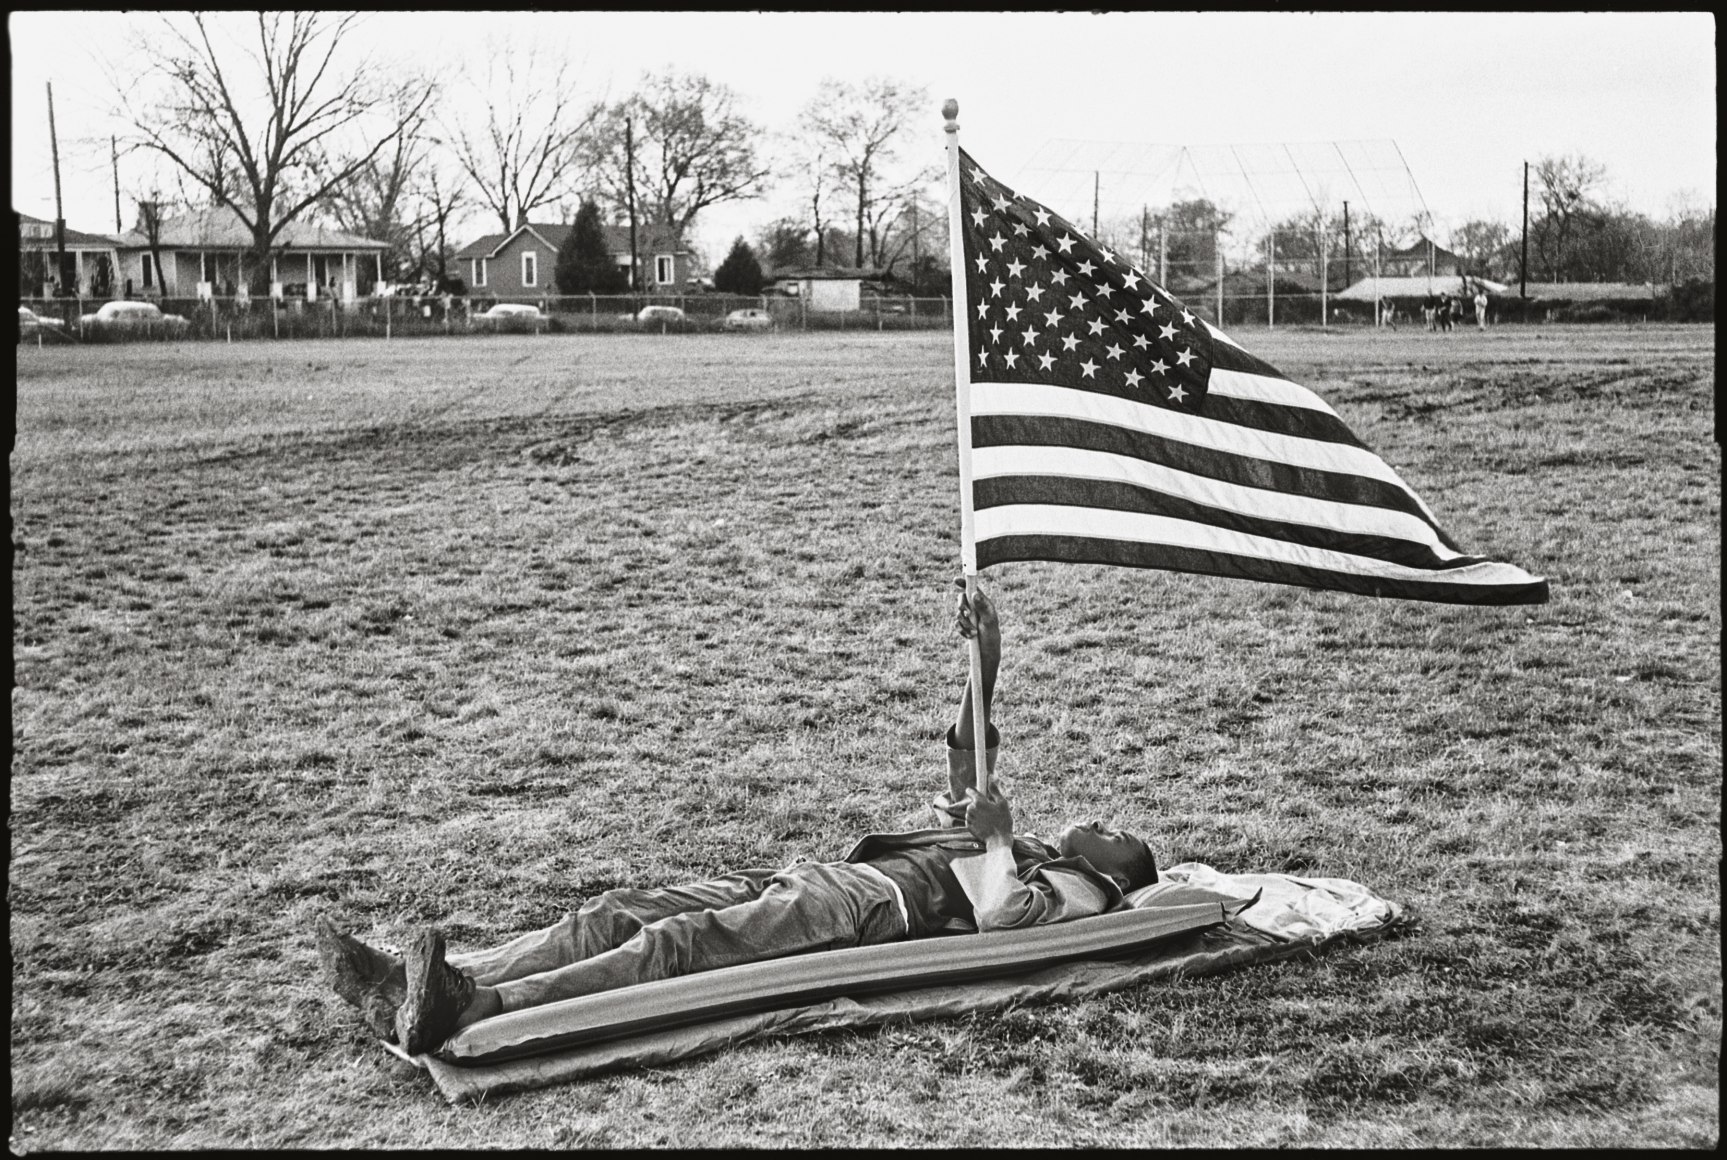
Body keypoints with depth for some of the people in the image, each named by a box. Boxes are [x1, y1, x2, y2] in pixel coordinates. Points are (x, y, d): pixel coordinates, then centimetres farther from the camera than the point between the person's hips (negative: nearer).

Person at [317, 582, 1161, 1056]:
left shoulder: (1080, 892, 9)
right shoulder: (1026, 858, 35)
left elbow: (997, 912, -13)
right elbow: (966, 786, 38)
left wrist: (997, 838, -2)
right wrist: (986, 663, 31)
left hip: (873, 903, -8)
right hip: (814, 879, 9)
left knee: (679, 941, -31)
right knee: (616, 914, -10)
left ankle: (468, 1011, -46)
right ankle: (413, 992, -20)